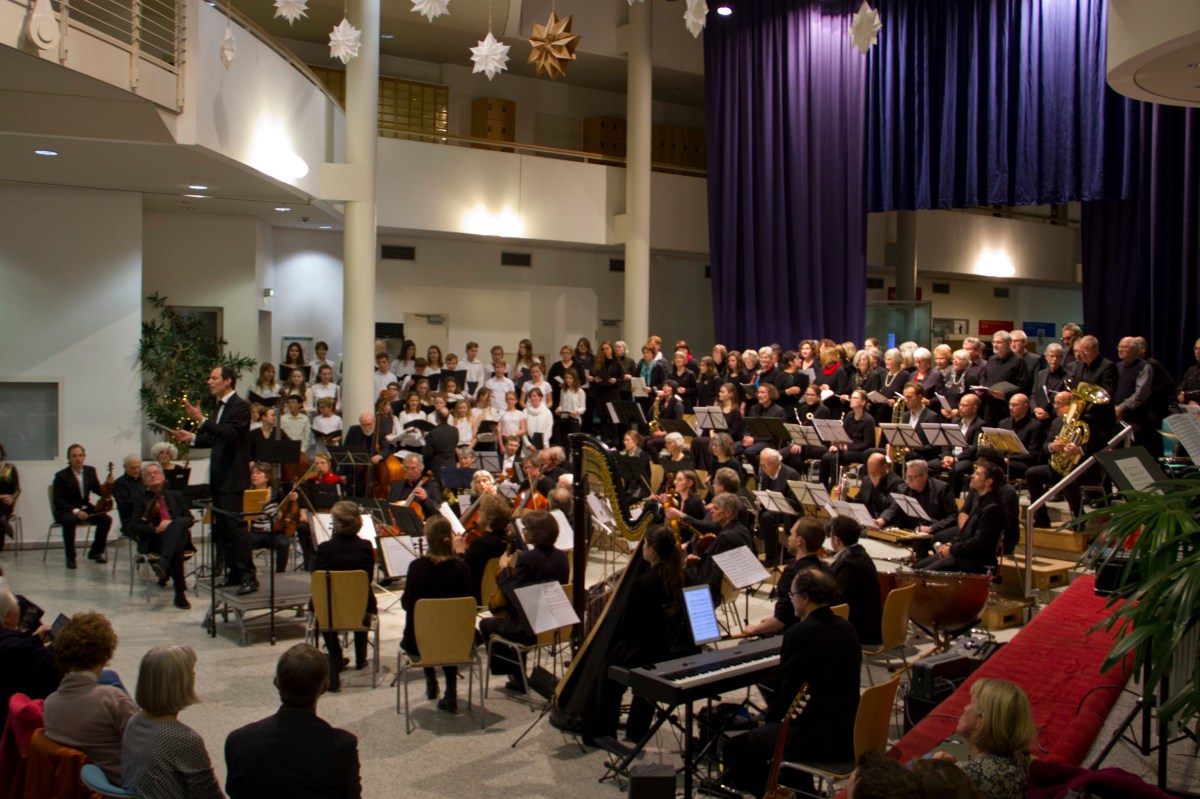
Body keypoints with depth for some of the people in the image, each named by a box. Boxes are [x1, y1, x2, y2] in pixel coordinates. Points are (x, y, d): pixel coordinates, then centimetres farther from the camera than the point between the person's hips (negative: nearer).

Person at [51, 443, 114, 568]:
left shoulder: (90, 471, 4)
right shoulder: (61, 475, -10)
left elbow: (99, 491, 10)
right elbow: (58, 500, -14)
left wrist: (109, 484, -13)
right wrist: (75, 511, -28)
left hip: (85, 508, 5)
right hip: (66, 511, -5)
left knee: (106, 519, -19)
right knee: (69, 520, -38)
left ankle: (95, 552, 2)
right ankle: (70, 557, -21)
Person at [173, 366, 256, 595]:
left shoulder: (240, 406, -12)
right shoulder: (220, 406, 16)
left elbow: (229, 433, -25)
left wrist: (202, 420, -29)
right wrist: (192, 438, 8)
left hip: (233, 477, -9)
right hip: (219, 477, 9)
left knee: (236, 525, -10)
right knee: (222, 526, 11)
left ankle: (249, 576, -7)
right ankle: (234, 572, 19)